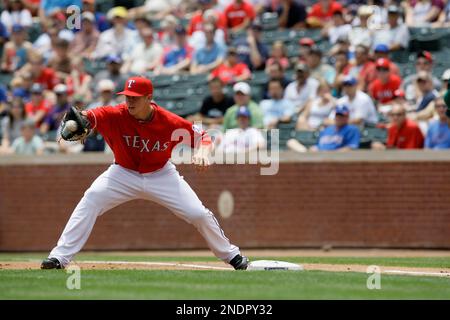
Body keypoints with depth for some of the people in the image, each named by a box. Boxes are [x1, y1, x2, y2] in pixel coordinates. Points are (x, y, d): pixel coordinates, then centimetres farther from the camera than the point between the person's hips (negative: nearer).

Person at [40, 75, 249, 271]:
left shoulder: (170, 122, -22)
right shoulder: (117, 115, -23)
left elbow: (202, 136, -10)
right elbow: (94, 116, -40)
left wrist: (202, 153, -32)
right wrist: (82, 120, -64)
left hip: (161, 175, 0)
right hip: (124, 174, 0)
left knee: (199, 214, -6)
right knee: (90, 201, -22)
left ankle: (232, 255, 20)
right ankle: (59, 257, -19)